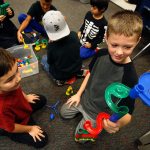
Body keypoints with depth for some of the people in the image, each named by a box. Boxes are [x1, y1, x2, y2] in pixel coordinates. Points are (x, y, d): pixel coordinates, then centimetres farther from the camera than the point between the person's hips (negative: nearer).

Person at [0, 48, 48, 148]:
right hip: (13, 126, -5)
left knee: (42, 100, 21)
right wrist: (30, 129, -10)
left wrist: (26, 97, 12)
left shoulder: (9, 85, -33)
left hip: (21, 108, 6)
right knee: (41, 141, 2)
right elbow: (11, 128, -27)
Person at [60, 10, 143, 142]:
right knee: (64, 113, 25)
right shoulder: (101, 54, -21)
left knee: (80, 137, 16)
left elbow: (128, 114, -30)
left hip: (98, 114, -4)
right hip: (84, 99, 5)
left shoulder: (130, 77, -36)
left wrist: (120, 123, -54)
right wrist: (79, 94, 4)